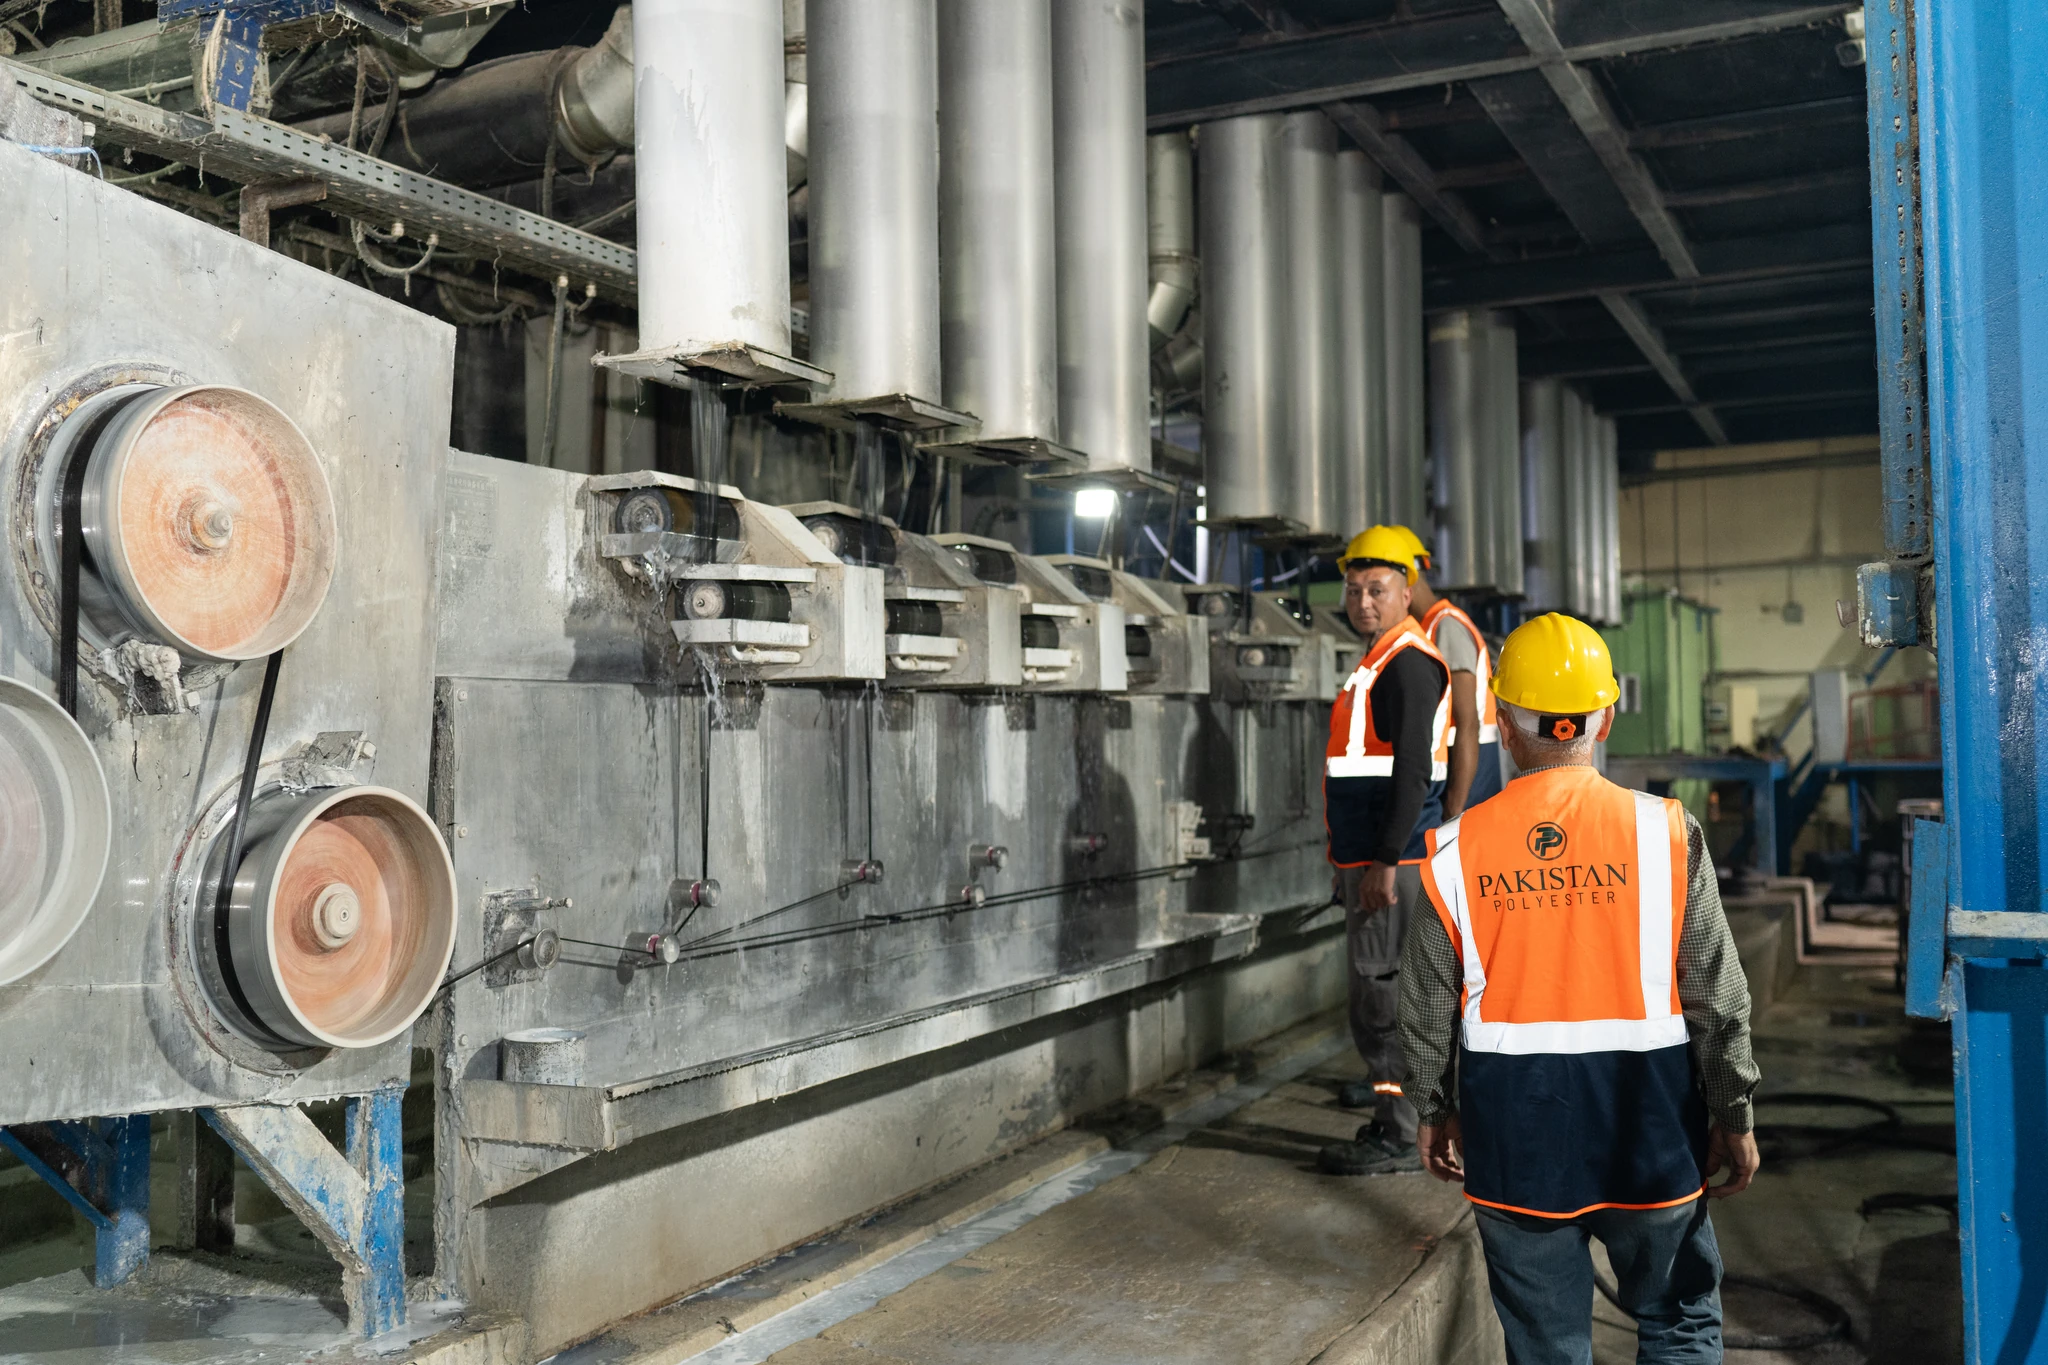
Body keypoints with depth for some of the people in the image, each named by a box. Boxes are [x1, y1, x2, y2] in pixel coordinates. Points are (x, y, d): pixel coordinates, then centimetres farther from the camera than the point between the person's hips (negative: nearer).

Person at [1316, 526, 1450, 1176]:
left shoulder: (1408, 663, -15)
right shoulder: (1378, 661, 18)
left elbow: (1412, 770, -23)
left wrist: (1385, 862, -26)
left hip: (1391, 858, -10)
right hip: (1368, 855, 10)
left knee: (1380, 990, -7)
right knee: (1377, 983, 19)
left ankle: (1401, 1134, -2)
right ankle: (1390, 1083, 32)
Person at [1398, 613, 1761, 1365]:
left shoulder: (1455, 848, -6)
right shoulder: (1663, 831, -10)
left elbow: (1428, 1006, 1)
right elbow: (1716, 994, -5)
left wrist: (1434, 1109, 16)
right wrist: (1733, 1115, 7)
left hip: (1514, 1132, 1)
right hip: (1646, 1122, 0)